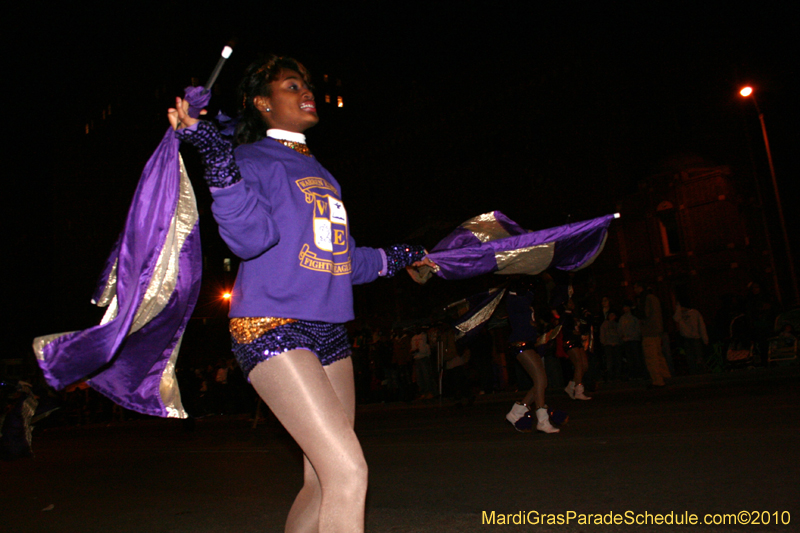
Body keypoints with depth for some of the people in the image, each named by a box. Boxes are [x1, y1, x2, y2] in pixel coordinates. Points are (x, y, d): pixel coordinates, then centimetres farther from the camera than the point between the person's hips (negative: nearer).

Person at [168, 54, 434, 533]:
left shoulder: (317, 170, 23)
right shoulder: (251, 159, 1)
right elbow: (252, 237, -18)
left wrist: (400, 257, 35)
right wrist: (218, 158, -28)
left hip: (328, 332, 8)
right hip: (271, 327, -8)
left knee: (322, 484, 7)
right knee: (348, 472, -16)